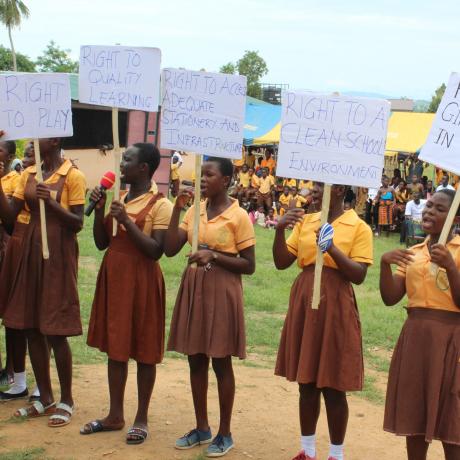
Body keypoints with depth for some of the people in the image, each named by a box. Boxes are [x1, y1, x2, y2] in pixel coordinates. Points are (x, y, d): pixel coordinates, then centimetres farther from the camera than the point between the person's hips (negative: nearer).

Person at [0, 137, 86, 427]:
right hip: (26, 253, 6)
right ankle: (46, 398, 21)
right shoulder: (28, 174, 11)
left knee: (55, 332, -3)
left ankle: (67, 401, 11)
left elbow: (77, 223, -10)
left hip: (55, 256, -6)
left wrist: (51, 202, -24)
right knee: (31, 328, 9)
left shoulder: (73, 176, -7)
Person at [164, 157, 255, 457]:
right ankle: (202, 427, 25)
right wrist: (177, 208, -7)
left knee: (221, 362, 3)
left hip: (221, 291, -5)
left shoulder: (238, 216, -9)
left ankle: (225, 433, 16)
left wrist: (214, 255, -20)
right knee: (196, 360, 11)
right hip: (194, 289, 5)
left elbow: (249, 265, -8)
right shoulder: (195, 211, 6)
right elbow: (170, 250, -2)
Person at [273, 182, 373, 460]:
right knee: (306, 382, 12)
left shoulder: (359, 227, -5)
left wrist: (332, 248, -23)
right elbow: (282, 262, 5)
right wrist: (280, 230, -10)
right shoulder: (305, 221, 8)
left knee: (333, 386, 2)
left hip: (335, 307, -4)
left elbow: (359, 276, -11)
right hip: (304, 303, 5)